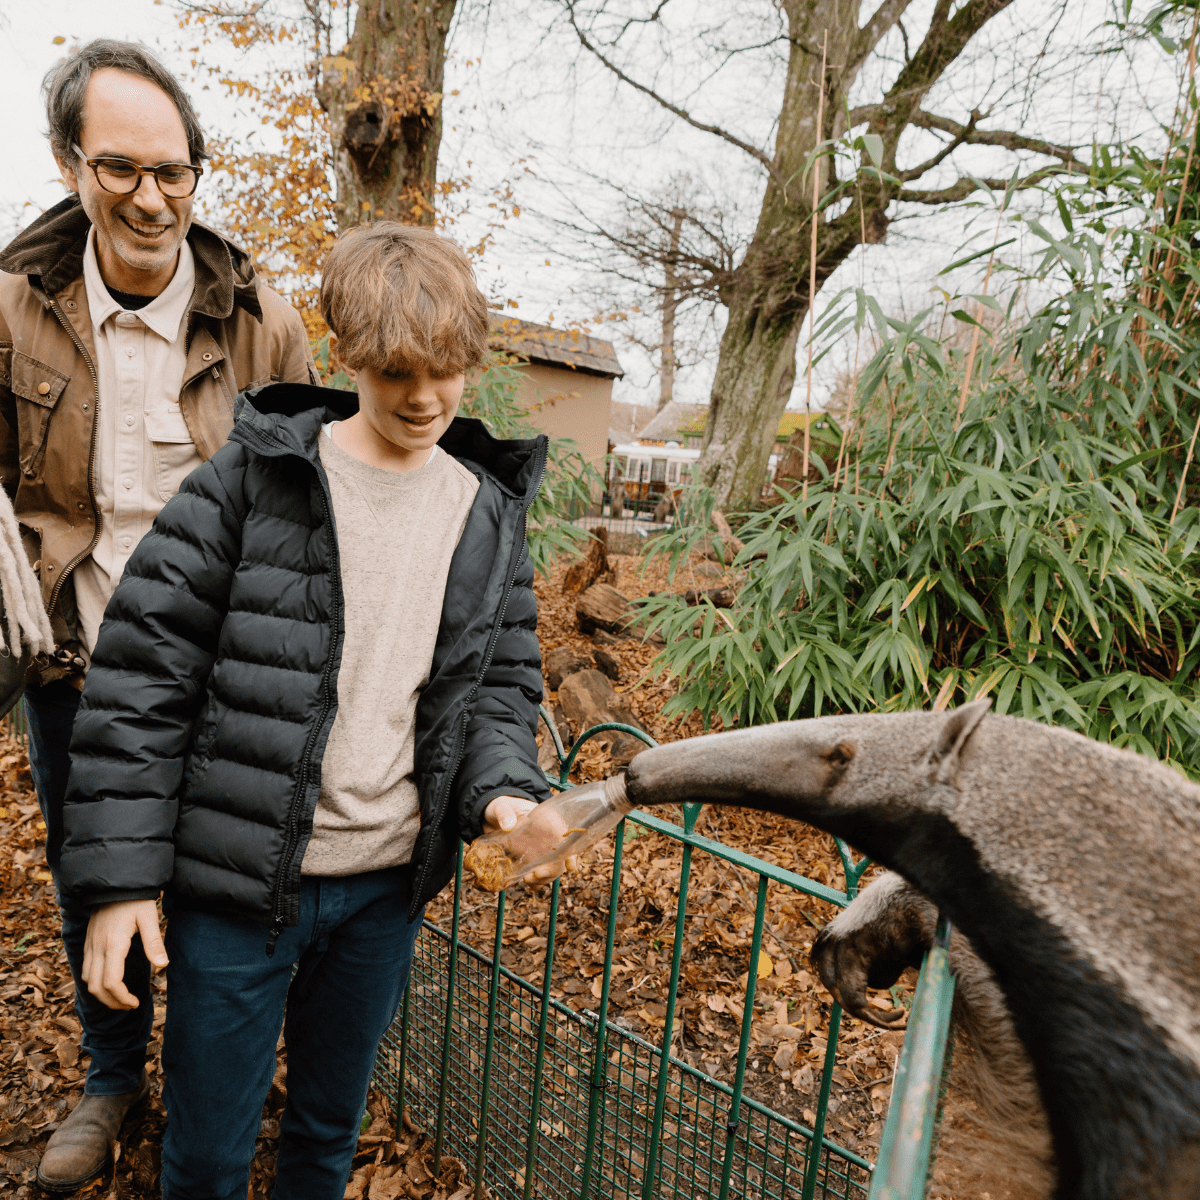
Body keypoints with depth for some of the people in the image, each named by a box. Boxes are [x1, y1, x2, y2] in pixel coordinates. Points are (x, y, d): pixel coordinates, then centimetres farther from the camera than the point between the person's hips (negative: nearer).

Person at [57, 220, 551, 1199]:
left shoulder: (491, 514, 1)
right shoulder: (253, 479, -10)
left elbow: (500, 680, 6)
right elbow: (143, 675, -9)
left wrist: (501, 789, -13)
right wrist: (118, 872, -11)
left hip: (389, 887, 3)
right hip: (240, 880, -2)